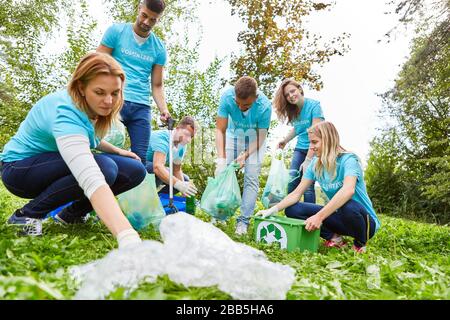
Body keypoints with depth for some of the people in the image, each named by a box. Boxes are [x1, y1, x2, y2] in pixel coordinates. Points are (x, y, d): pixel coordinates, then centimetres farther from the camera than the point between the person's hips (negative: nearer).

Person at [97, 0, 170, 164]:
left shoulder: (159, 49, 12)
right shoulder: (116, 31, 6)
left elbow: (157, 85, 12)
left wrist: (164, 109, -5)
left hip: (141, 107, 3)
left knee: (140, 158, 1)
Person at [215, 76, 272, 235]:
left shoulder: (265, 106, -34)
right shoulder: (227, 97, -30)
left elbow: (260, 137, -24)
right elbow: (220, 130, -26)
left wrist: (245, 155, -36)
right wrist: (221, 158, -34)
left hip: (254, 139, -1)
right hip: (233, 134, 2)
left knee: (251, 178, -7)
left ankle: (243, 220, 1)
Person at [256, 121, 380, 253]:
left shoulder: (348, 159, -19)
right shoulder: (315, 164, -1)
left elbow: (348, 190, -39)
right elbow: (296, 194, -2)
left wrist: (319, 216, -45)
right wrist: (272, 210, -16)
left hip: (364, 219, -5)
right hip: (338, 214, 5)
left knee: (348, 205, -40)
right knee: (292, 210, -9)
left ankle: (360, 244, -8)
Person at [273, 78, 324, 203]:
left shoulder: (314, 105, -14)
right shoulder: (293, 110, 5)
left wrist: (308, 160, -24)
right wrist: (285, 140, 4)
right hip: (300, 149, 6)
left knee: (308, 186, -11)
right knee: (292, 183, -3)